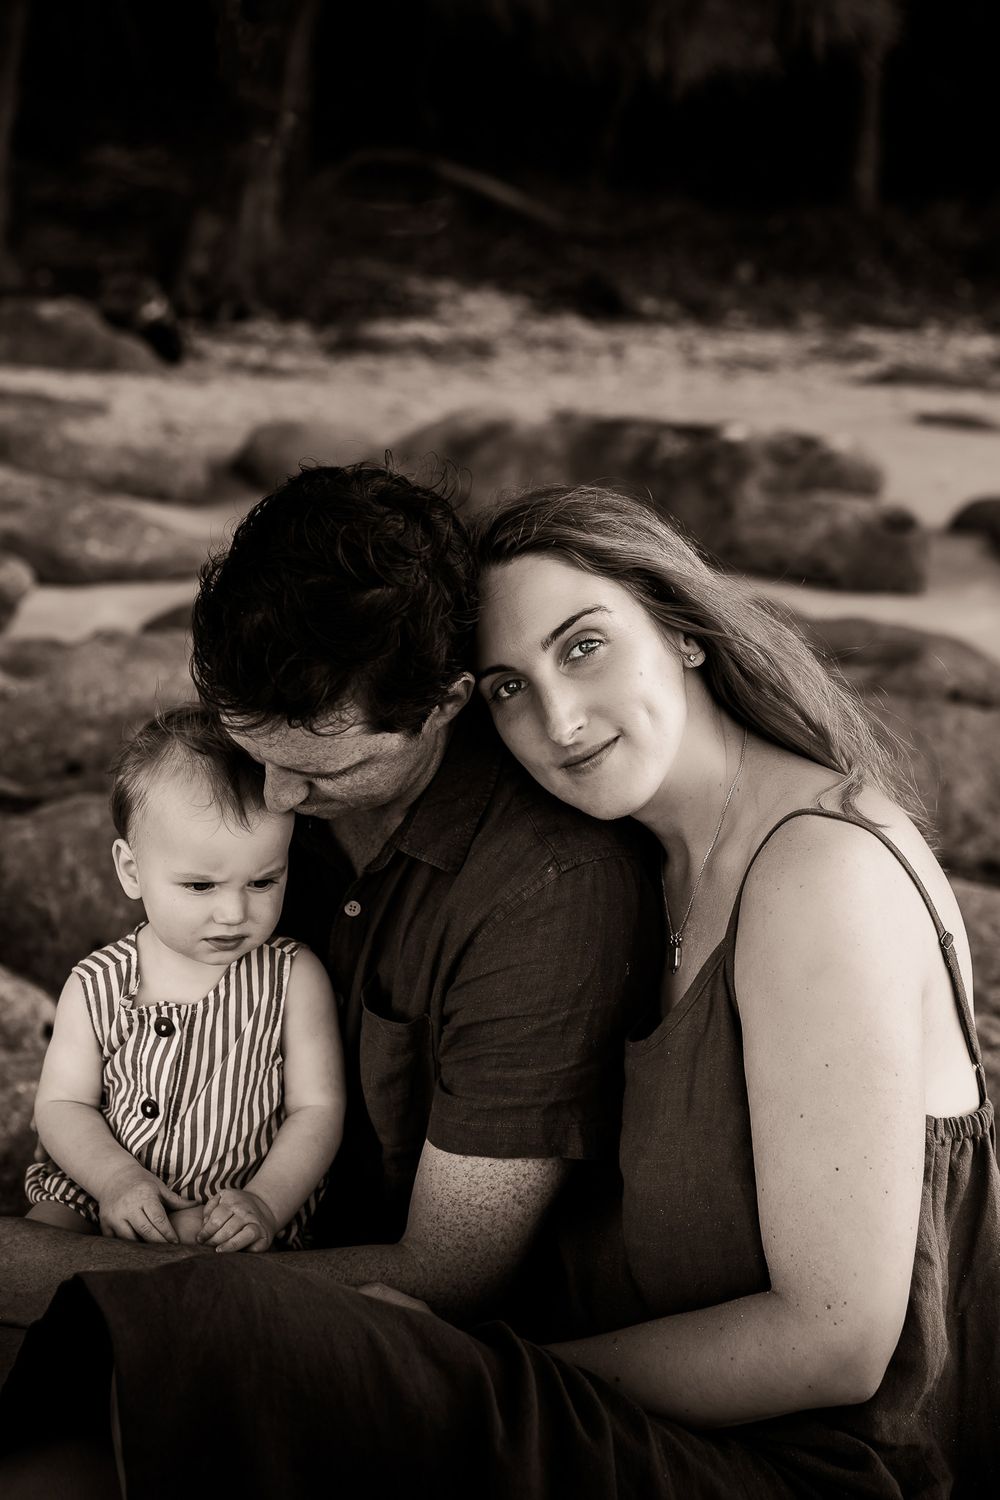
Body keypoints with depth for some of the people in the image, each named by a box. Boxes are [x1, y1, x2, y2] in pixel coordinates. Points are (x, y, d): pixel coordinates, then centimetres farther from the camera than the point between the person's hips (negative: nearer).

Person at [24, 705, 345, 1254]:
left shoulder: (294, 978, -6)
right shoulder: (97, 986, -2)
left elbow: (318, 1106, -5)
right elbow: (63, 1105, 2)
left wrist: (266, 1204, -20)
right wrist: (116, 1178, -18)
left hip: (232, 1223, -2)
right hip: (96, 1197, 3)